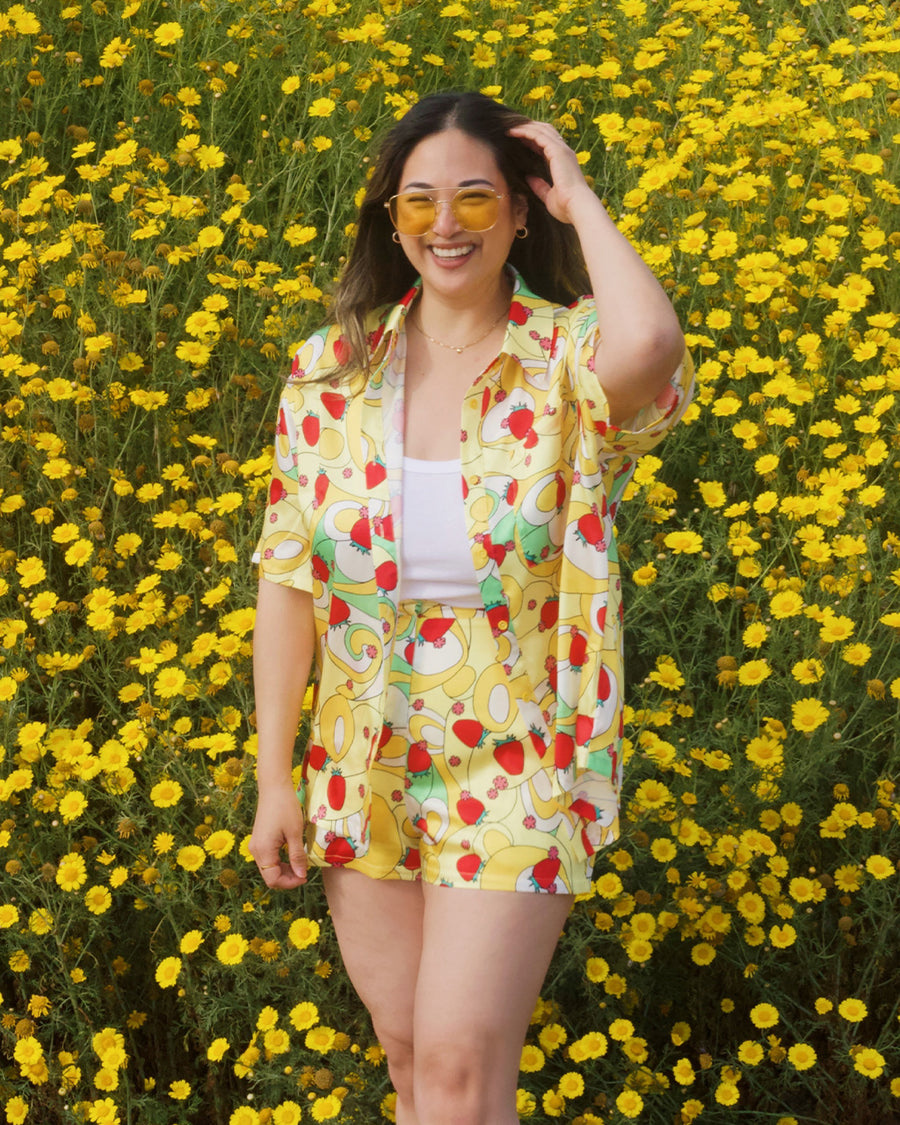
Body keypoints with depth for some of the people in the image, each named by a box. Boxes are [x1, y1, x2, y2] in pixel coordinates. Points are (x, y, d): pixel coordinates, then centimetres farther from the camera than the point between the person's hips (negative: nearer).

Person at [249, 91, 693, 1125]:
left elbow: (651, 347, -41)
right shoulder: (331, 369, -3)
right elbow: (289, 578, 2)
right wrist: (274, 778, 1)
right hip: (366, 771, 4)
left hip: (517, 776, -4)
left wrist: (581, 203, -23)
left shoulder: (573, 359, -14)